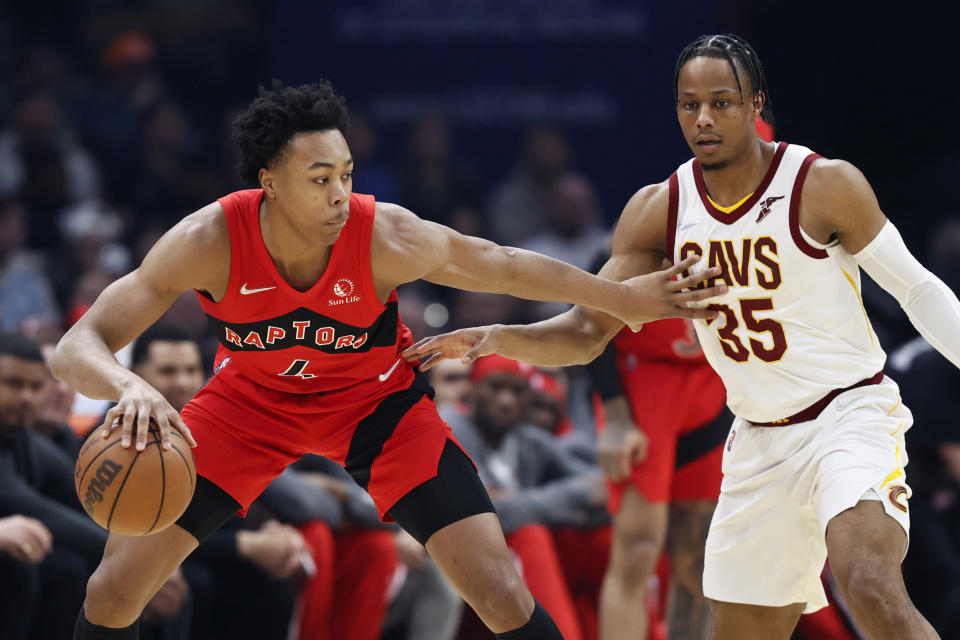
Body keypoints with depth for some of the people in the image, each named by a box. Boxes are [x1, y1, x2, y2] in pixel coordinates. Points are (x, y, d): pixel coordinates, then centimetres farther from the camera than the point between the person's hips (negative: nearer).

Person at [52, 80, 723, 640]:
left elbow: (502, 267, -11)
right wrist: (129, 386, -58)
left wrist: (626, 299, -2)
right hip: (251, 399, 1)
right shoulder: (209, 242, -33)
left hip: (377, 399, -1)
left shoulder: (388, 238, -32)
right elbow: (77, 349, -34)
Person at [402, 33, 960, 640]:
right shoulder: (658, 212, 0)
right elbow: (587, 330, 0)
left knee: (871, 588, -31)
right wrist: (498, 338, -17)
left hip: (850, 412, -5)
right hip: (759, 441, 5)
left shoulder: (825, 186, -13)